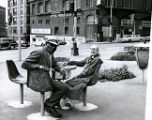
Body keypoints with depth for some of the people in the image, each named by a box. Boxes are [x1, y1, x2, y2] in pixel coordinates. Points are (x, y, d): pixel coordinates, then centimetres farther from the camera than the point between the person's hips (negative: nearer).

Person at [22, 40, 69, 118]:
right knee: (64, 88, -12)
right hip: (40, 81, -10)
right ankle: (48, 104, 0)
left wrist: (61, 70, 4)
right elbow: (24, 65, -15)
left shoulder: (50, 54, 14)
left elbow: (55, 65, 27)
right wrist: (40, 66, -23)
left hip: (44, 80, 10)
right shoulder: (38, 53, -12)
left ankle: (50, 107, 13)